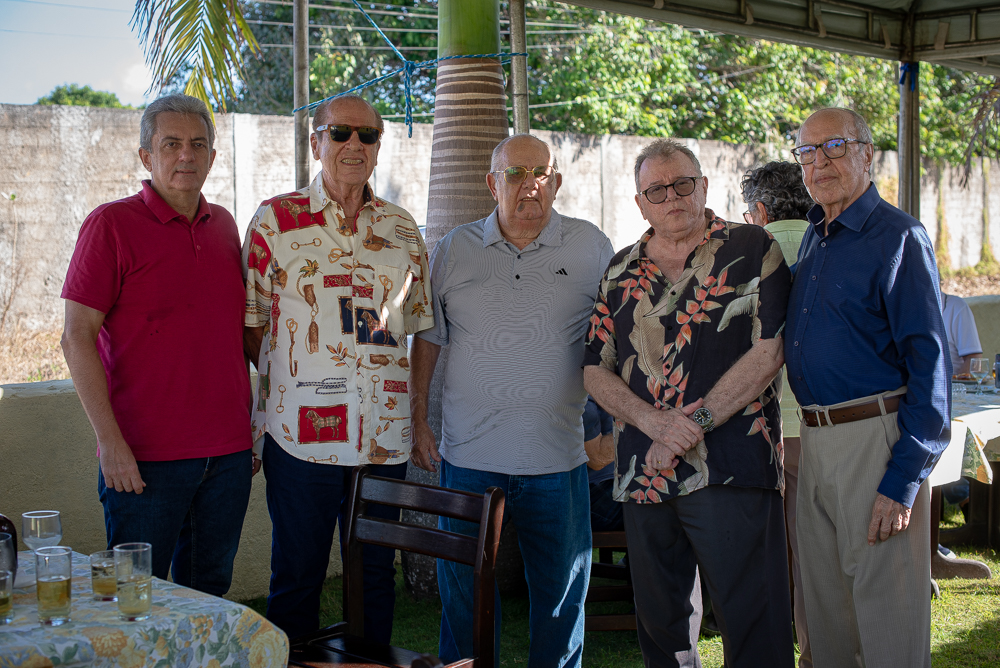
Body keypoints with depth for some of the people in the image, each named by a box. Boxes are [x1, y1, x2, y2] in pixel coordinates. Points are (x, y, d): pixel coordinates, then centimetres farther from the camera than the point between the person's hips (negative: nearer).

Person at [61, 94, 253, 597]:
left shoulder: (224, 225, 12)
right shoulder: (111, 224, -5)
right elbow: (77, 337, -9)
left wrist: (251, 424, 15)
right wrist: (109, 441, -15)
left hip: (229, 451, 5)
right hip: (145, 456, -5)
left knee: (209, 593, 14)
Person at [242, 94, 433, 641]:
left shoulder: (403, 229, 10)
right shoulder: (275, 220, 1)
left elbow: (422, 328, 14)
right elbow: (249, 323, 4)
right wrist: (287, 379, -8)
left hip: (385, 434, 3)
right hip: (300, 431, -3)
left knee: (375, 573, 12)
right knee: (297, 575, 6)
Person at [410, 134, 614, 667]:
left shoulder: (591, 248, 2)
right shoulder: (453, 251, 5)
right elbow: (427, 339, 11)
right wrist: (417, 421, 6)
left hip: (558, 460, 0)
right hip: (468, 457, 1)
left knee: (562, 595, 9)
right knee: (464, 593, 10)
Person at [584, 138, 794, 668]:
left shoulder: (751, 250, 1)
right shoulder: (621, 272, 13)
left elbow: (769, 350, -8)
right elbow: (596, 371, 9)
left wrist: (694, 424, -13)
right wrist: (656, 422, -9)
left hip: (730, 468, -4)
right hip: (642, 474, 5)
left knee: (753, 624, -2)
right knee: (660, 622, 15)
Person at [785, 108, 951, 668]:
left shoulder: (898, 237, -9)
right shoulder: (815, 238, 15)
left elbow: (930, 362, -14)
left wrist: (903, 480, -18)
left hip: (877, 439, -7)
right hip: (815, 441, 8)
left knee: (886, 609, 0)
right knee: (825, 604, 15)